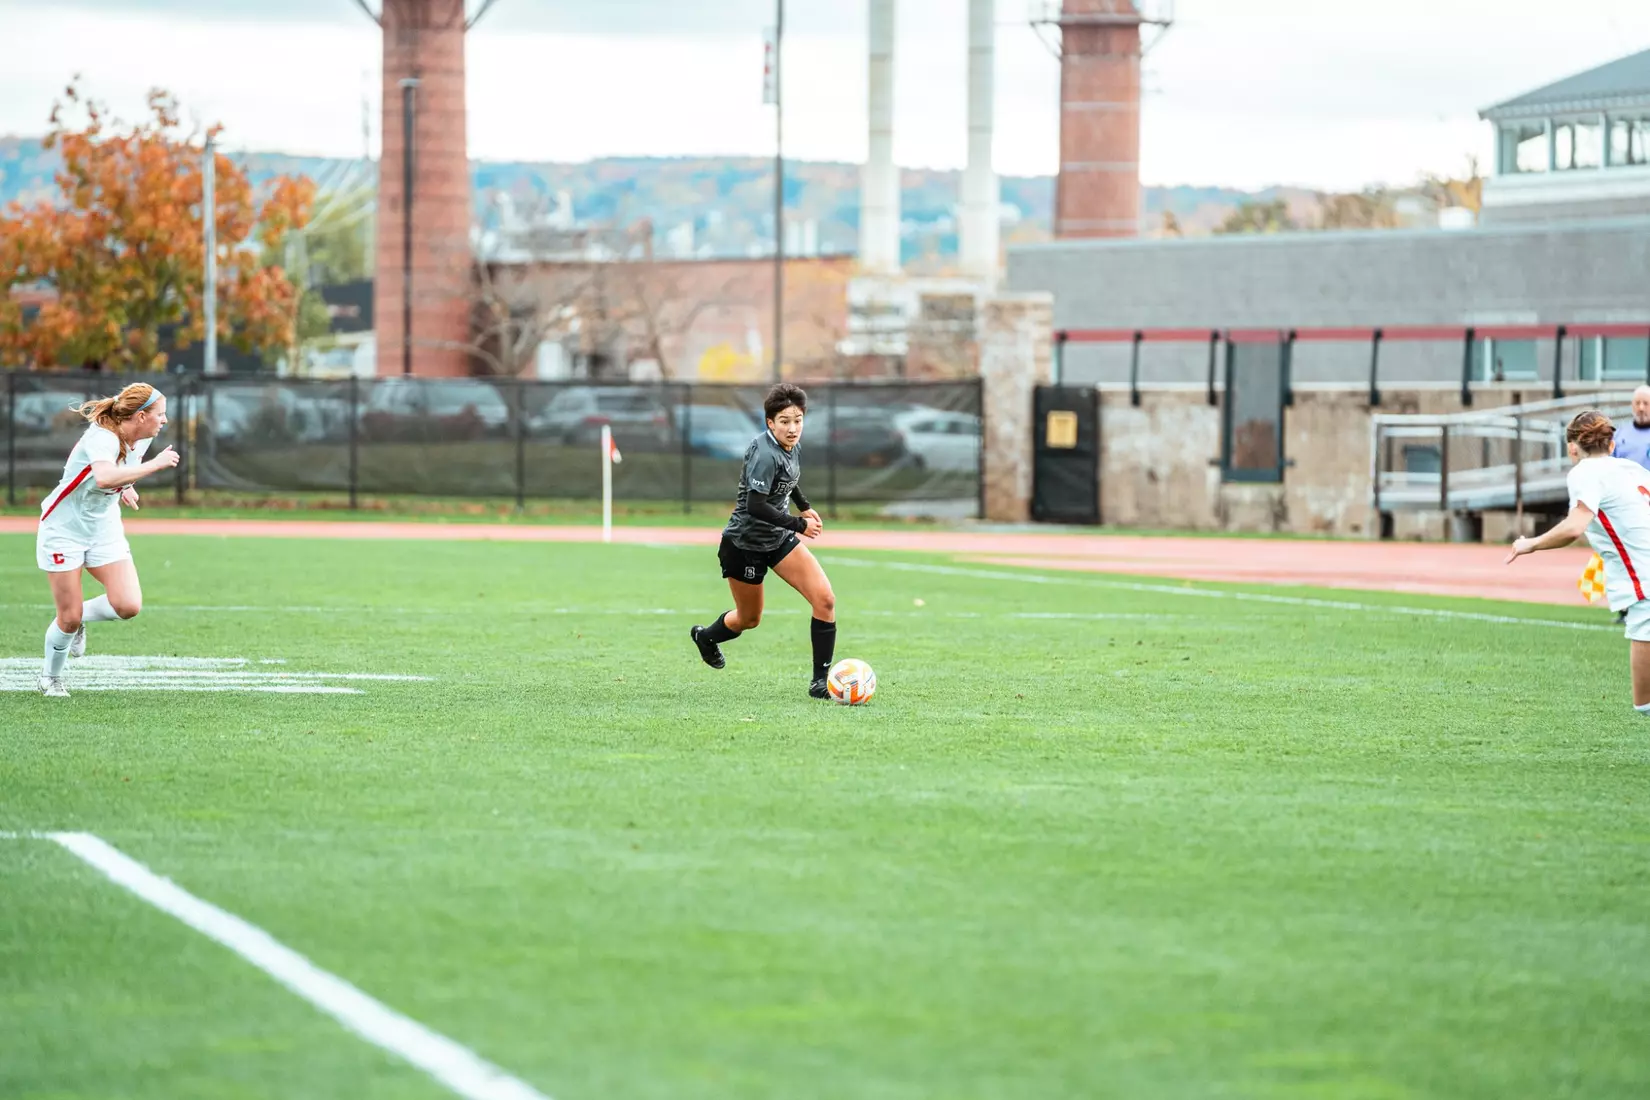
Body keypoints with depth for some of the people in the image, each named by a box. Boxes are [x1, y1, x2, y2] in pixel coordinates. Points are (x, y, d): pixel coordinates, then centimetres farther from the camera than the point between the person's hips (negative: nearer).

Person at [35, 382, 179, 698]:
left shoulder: (141, 439, -3)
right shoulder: (102, 438, -28)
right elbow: (105, 477, -50)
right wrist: (155, 464, -45)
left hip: (105, 528, 7)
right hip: (64, 528, -7)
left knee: (128, 606, -12)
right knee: (69, 618, -2)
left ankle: (80, 616, 18)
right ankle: (50, 677, 26)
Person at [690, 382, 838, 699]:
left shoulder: (792, 446, -1)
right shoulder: (765, 454, -27)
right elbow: (755, 506, -32)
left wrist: (804, 507, 20)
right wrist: (798, 525, -26)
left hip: (778, 540, 7)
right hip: (745, 545, -7)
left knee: (825, 599, -12)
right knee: (749, 619, 13)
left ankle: (821, 680, -6)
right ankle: (705, 636, 48)